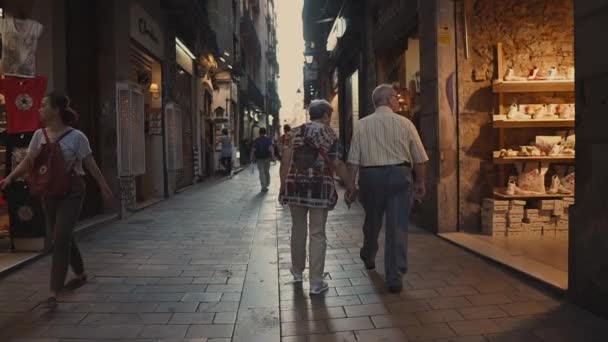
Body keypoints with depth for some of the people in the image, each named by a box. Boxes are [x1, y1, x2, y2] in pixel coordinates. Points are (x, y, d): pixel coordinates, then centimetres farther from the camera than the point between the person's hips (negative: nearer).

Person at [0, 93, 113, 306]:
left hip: (71, 191, -6)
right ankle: (80, 275, 36)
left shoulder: (76, 137, -11)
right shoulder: (39, 135, 4)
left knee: (61, 238, -10)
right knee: (62, 237, 15)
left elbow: (90, 165, -7)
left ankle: (54, 291, -4)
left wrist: (104, 187, -7)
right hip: (49, 192, 6)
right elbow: (28, 162, 4)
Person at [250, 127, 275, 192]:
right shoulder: (269, 139, 0)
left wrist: (252, 158, 4)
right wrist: (273, 157, -13)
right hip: (267, 158, 1)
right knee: (267, 171, 16)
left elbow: (253, 150, -1)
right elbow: (271, 148, -12)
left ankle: (264, 186, -8)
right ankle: (267, 185, 25)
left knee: (261, 173, -1)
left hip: (259, 158, -1)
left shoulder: (256, 140, 3)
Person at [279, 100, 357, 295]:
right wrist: (351, 186, 0)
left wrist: (283, 186, 7)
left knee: (298, 229, 18)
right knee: (317, 234, 3)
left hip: (295, 186, 4)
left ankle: (297, 272, 35)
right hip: (319, 188, -3)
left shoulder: (295, 132, 9)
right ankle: (316, 283, 7)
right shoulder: (329, 135, -1)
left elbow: (286, 160, 3)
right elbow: (338, 165, -8)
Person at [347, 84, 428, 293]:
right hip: (399, 175, -2)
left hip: (370, 176, 2)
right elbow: (419, 158, 2)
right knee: (397, 226, 3)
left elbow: (354, 160, -3)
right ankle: (394, 278, 4)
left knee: (372, 221, 21)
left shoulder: (362, 125, 1)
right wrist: (420, 183, 13)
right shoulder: (404, 123, -1)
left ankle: (368, 258, 46)